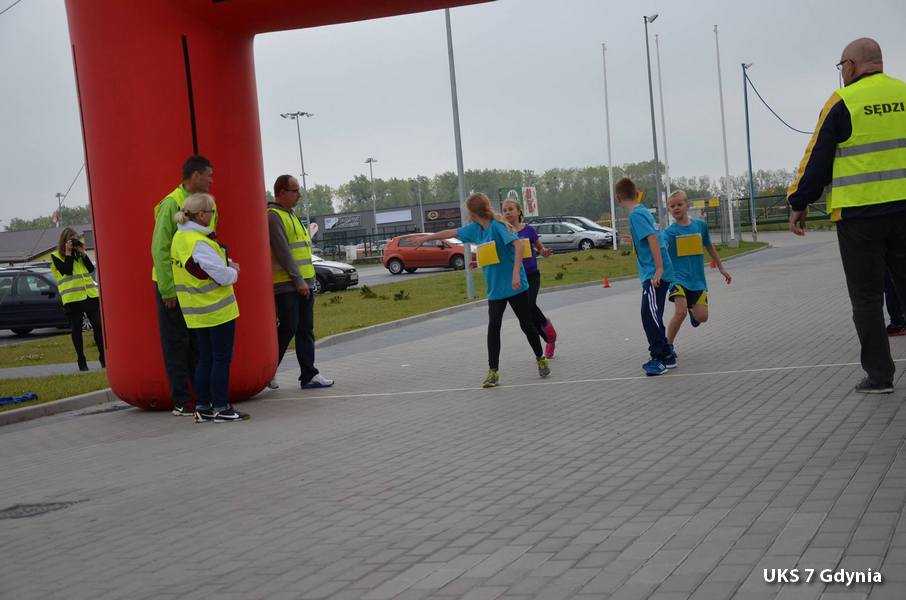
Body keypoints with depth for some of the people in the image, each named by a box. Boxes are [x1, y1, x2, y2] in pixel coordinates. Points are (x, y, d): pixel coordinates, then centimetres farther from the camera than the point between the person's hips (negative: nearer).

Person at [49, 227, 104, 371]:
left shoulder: (79, 254, 16)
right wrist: (68, 253, -10)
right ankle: (81, 360, 8)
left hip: (91, 295, 4)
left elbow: (91, 269, 4)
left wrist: (82, 252, -1)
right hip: (72, 298, -4)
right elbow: (67, 271, -12)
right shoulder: (56, 256, 2)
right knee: (76, 329, 1)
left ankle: (103, 357, 10)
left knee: (98, 326, 1)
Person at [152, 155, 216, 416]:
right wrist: (168, 290, -17)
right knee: (176, 344, 2)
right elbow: (160, 250, -16)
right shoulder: (171, 204, -15)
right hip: (173, 287, -7)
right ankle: (181, 401, 7)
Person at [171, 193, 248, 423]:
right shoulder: (199, 244, -22)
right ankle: (221, 408, 5)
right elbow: (223, 276, -20)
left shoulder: (180, 237, 7)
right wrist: (233, 271, 1)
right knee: (221, 358, 0)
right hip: (217, 310, -9)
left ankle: (202, 408, 18)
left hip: (197, 313, 9)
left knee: (205, 359, 15)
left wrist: (226, 265, 4)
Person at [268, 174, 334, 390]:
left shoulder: (290, 215, 20)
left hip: (303, 284, 9)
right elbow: (282, 251, -18)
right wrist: (298, 280, -20)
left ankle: (309, 375, 8)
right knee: (287, 328, -6)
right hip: (285, 285, -9)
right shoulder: (273, 216, -11)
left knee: (306, 330, 6)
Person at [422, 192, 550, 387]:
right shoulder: (475, 228, 6)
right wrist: (428, 238, 28)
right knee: (493, 327, -5)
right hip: (495, 289, 6)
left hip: (515, 286, -5)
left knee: (526, 324, 6)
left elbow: (518, 244, -28)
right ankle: (493, 372, -2)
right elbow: (452, 233, 20)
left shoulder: (497, 225, -16)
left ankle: (541, 359, 27)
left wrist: (516, 274, -34)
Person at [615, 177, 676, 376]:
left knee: (649, 314, -15)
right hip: (654, 273, 10)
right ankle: (666, 355, 22)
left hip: (654, 274, -10)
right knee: (651, 316, 14)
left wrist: (659, 269, -24)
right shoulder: (643, 212, 15)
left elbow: (653, 238, -22)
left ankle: (659, 358, -15)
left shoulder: (636, 215, -12)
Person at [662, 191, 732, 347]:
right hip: (678, 278, -3)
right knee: (680, 312, -22)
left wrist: (721, 268, 22)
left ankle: (692, 309, 36)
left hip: (697, 279, 3)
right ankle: (668, 345, -3)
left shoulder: (700, 225, 3)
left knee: (702, 317, -1)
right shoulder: (669, 232, -6)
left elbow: (709, 247, 17)